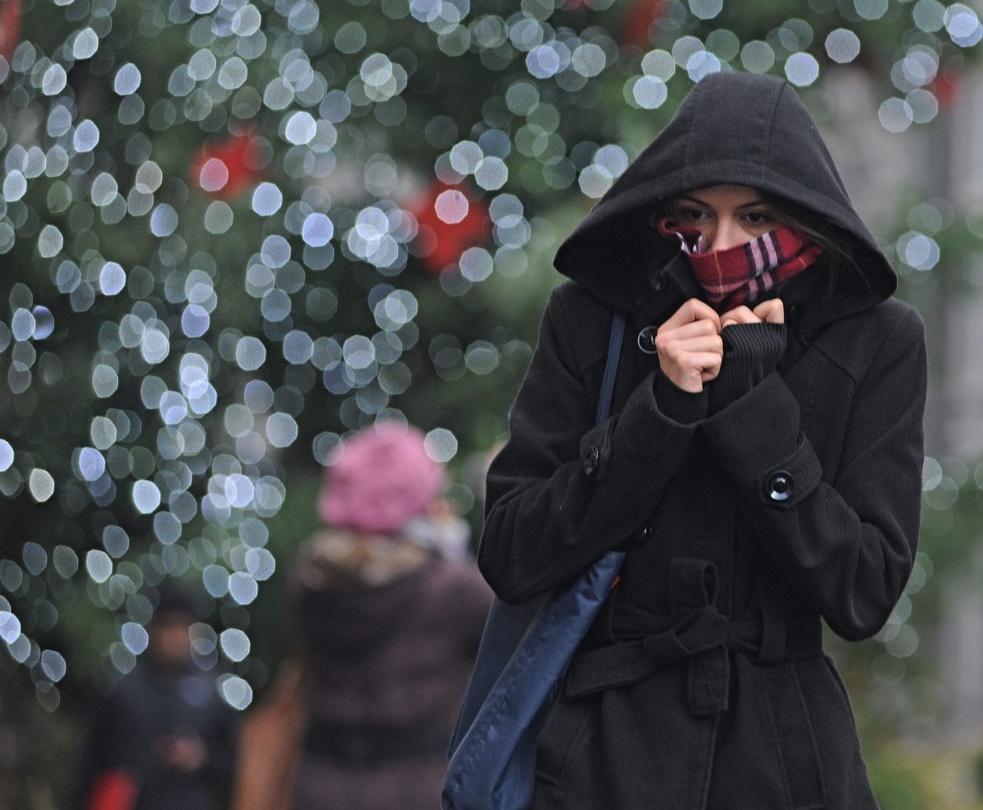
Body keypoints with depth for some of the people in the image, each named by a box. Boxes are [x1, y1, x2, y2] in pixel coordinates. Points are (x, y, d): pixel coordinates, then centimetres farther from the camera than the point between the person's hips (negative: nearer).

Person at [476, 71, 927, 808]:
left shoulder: (877, 341, -6)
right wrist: (663, 408, -18)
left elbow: (863, 595, -11)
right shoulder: (589, 318, -5)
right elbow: (510, 558, -9)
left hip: (784, 749, 0)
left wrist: (751, 400, -18)